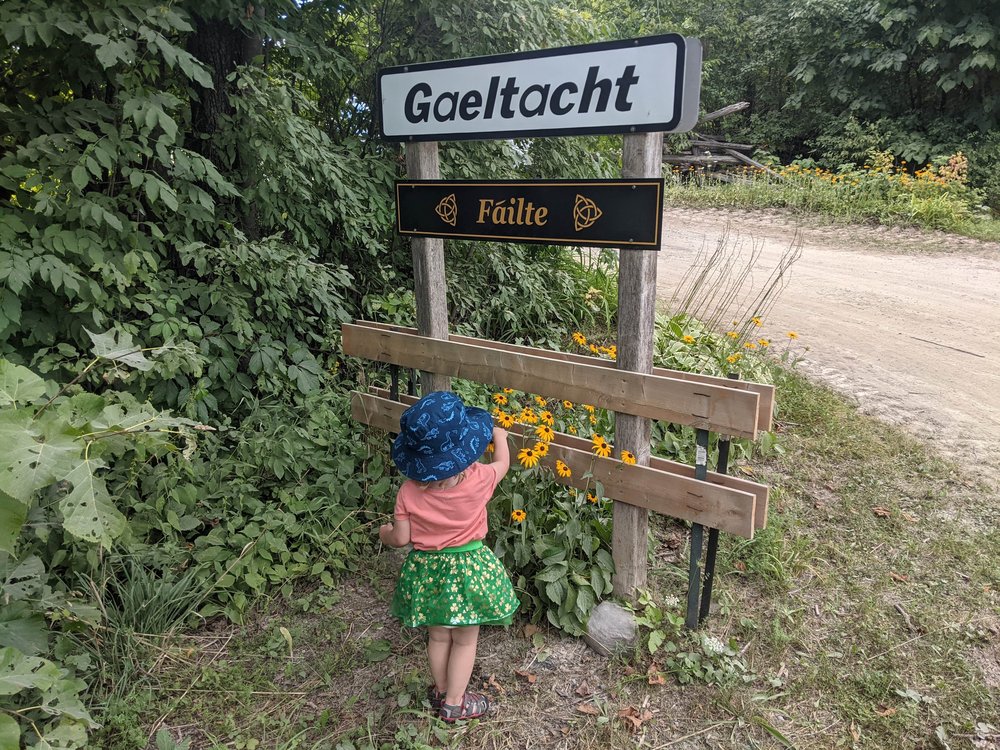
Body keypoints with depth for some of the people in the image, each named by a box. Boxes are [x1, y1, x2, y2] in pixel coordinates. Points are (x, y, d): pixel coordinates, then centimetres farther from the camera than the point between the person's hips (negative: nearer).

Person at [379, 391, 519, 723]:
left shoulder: (409, 492, -17)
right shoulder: (477, 480, -20)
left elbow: (401, 538, -8)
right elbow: (503, 463, 2)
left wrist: (385, 533, 15)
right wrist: (499, 436, 21)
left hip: (427, 569, 2)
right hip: (468, 567, -2)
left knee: (438, 636, 21)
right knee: (465, 639, 15)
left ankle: (442, 691, 40)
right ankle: (455, 703, 28)